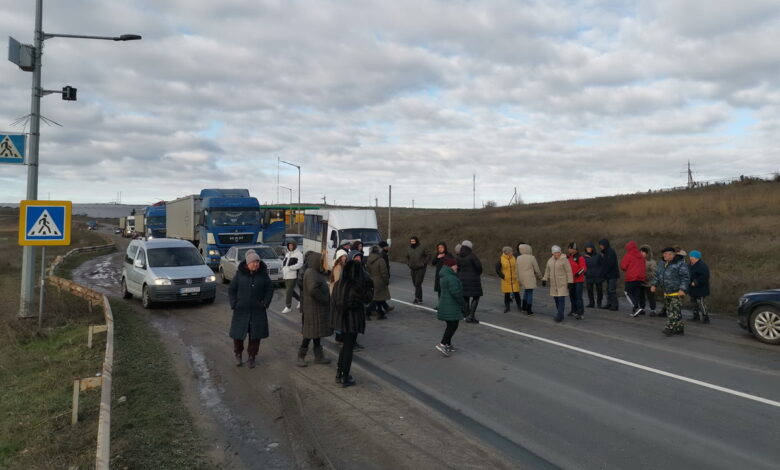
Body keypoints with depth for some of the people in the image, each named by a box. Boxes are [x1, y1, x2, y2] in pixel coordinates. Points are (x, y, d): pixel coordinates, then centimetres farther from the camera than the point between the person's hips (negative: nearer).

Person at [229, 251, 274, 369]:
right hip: (241, 311, 0)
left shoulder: (263, 275, -3)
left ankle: (252, 357, 22)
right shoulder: (240, 274, -4)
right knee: (238, 334, 6)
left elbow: (270, 290, 4)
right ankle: (238, 354, 31)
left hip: (257, 311, 0)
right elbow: (231, 290, 3)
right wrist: (234, 304, -6)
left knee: (255, 335, 4)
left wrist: (265, 303, -4)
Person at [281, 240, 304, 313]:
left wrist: (290, 268, -22)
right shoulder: (287, 254, 18)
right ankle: (300, 300, 34)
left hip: (293, 275, -8)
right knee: (290, 291, 14)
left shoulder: (298, 254, -6)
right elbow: (284, 262, 28)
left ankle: (288, 307, -1)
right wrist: (283, 268, 8)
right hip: (286, 275, 8)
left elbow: (300, 264, -17)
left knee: (289, 291, -8)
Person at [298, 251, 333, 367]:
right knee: (310, 333, 0)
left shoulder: (316, 273, 13)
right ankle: (301, 357, 13)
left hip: (318, 309, 10)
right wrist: (325, 300, -22)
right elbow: (313, 290, -32)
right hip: (312, 309, -10)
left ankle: (319, 356, 23)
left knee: (316, 333, 15)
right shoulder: (310, 273, -19)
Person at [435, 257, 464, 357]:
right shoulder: (451, 278, -21)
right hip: (451, 307, -10)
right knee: (453, 325, -5)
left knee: (450, 325, 17)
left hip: (445, 305, 10)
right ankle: (442, 344, -10)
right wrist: (462, 301, -7)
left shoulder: (444, 276, 12)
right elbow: (456, 292, -24)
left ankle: (448, 345, 24)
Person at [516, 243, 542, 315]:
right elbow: (536, 269, -4)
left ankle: (524, 306, 23)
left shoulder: (518, 258, 1)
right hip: (530, 278, -5)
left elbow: (517, 269, 5)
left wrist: (518, 279, 15)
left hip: (522, 278, 5)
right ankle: (529, 311, 4)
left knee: (526, 291, 24)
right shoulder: (532, 258, -11)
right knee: (530, 293, 1)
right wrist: (539, 276, 13)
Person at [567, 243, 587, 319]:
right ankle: (574, 310, 33)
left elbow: (583, 268, -18)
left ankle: (580, 313, -5)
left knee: (578, 297, -9)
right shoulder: (568, 257, 8)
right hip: (571, 280, 7)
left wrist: (578, 273, -28)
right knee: (572, 296, 17)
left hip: (579, 281, -7)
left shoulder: (580, 258, -13)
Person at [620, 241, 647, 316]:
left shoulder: (628, 256, -9)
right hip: (641, 278, 6)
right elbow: (644, 267, 16)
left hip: (631, 278, -6)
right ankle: (634, 311, 11)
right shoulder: (641, 257, 11)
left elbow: (623, 267, -8)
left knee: (628, 293, 1)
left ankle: (637, 308, -16)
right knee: (636, 294, 12)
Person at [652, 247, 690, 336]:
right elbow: (658, 275, 21)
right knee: (669, 311, 12)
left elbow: (685, 277, -16)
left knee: (674, 312, -9)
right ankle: (679, 328, 22)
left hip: (677, 292, -9)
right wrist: (654, 285, 8)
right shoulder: (663, 264, 12)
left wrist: (682, 289, -24)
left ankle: (670, 328, -9)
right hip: (667, 293, 9)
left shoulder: (680, 264, -11)